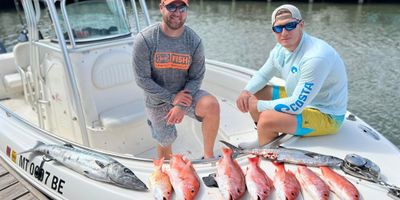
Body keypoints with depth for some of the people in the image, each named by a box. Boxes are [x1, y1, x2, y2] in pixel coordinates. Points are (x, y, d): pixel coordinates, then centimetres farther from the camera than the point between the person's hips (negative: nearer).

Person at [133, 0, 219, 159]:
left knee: (212, 105, -29)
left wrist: (182, 105, -21)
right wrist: (171, 98, -20)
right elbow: (142, 79, -16)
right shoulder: (144, 40, -18)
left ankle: (208, 155, -9)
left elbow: (196, 78, -9)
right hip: (158, 101, 0)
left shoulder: (194, 41, -13)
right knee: (165, 143, 15)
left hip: (185, 93, 1)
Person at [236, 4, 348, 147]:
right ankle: (266, 138, 20)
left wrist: (259, 105, -22)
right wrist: (246, 91, -11)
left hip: (327, 116, -9)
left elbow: (296, 106, -32)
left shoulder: (315, 57, -31)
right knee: (254, 93, 4)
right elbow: (262, 75, 10)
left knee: (267, 118, -30)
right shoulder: (281, 49, -4)